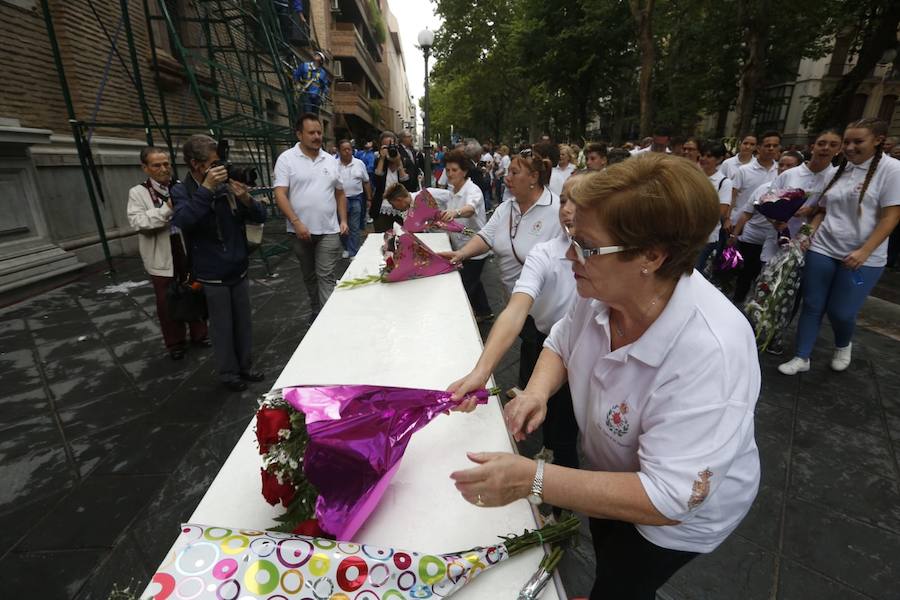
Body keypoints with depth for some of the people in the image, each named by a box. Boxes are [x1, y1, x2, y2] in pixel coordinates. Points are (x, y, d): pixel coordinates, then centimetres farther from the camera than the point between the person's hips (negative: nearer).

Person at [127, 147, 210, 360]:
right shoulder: (138, 192, -2)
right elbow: (137, 222, -16)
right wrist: (167, 209, -23)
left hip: (188, 251, 2)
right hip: (162, 257, -2)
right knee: (167, 301, 9)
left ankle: (199, 334, 32)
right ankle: (175, 343, 26)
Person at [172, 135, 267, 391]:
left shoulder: (227, 187, 0)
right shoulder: (181, 191, -7)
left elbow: (261, 217, 2)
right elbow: (182, 222, -27)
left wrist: (246, 199, -18)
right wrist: (206, 189, -29)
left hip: (239, 269, 4)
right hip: (212, 276, -3)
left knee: (243, 322, 15)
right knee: (222, 327, 8)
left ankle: (245, 365, 33)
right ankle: (228, 372, 27)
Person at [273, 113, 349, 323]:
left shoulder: (331, 161, 9)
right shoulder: (286, 159, -2)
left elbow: (340, 194, 16)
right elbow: (280, 195, -9)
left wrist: (343, 220, 5)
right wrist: (296, 222, -19)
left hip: (329, 230, 1)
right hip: (301, 230, -1)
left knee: (326, 277, -4)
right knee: (309, 276, 14)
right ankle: (315, 311, 32)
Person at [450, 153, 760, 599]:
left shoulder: (709, 354, -42)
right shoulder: (602, 290, -23)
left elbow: (666, 498, -37)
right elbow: (562, 343, -3)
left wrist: (533, 480, -43)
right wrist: (538, 391, -23)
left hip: (681, 513, -5)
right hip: (613, 472, 6)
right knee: (607, 563, 34)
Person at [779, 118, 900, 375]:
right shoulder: (838, 172, 9)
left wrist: (863, 252, -19)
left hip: (863, 259, -4)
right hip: (822, 250, 4)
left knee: (841, 312, 1)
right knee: (812, 306, 5)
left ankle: (843, 346, 33)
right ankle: (802, 358, 16)